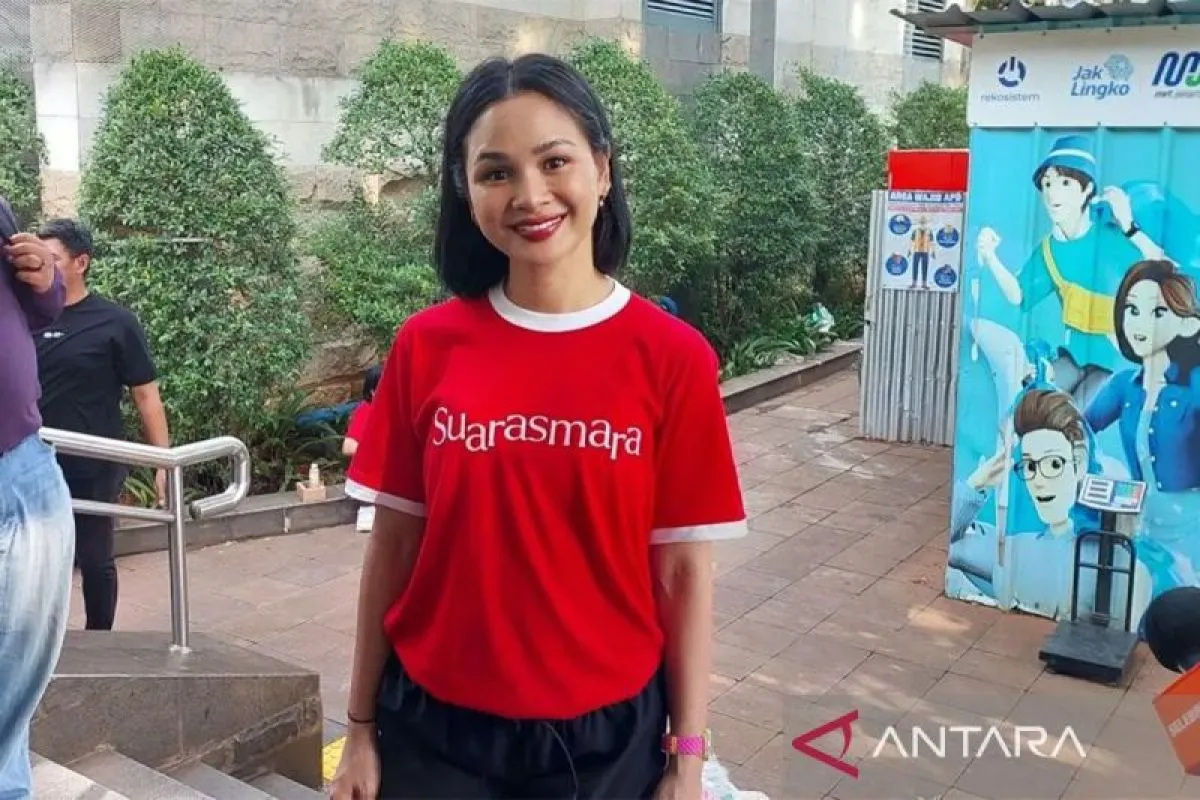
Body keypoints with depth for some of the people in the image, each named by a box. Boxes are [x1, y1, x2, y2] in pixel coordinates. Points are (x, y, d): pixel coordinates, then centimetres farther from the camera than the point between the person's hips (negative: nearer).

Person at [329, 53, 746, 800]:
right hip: (435, 730, 1)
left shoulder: (672, 356, -10)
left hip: (605, 734, -1)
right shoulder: (426, 346, -6)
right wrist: (361, 728, 5)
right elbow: (392, 545, 0)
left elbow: (684, 571, -6)